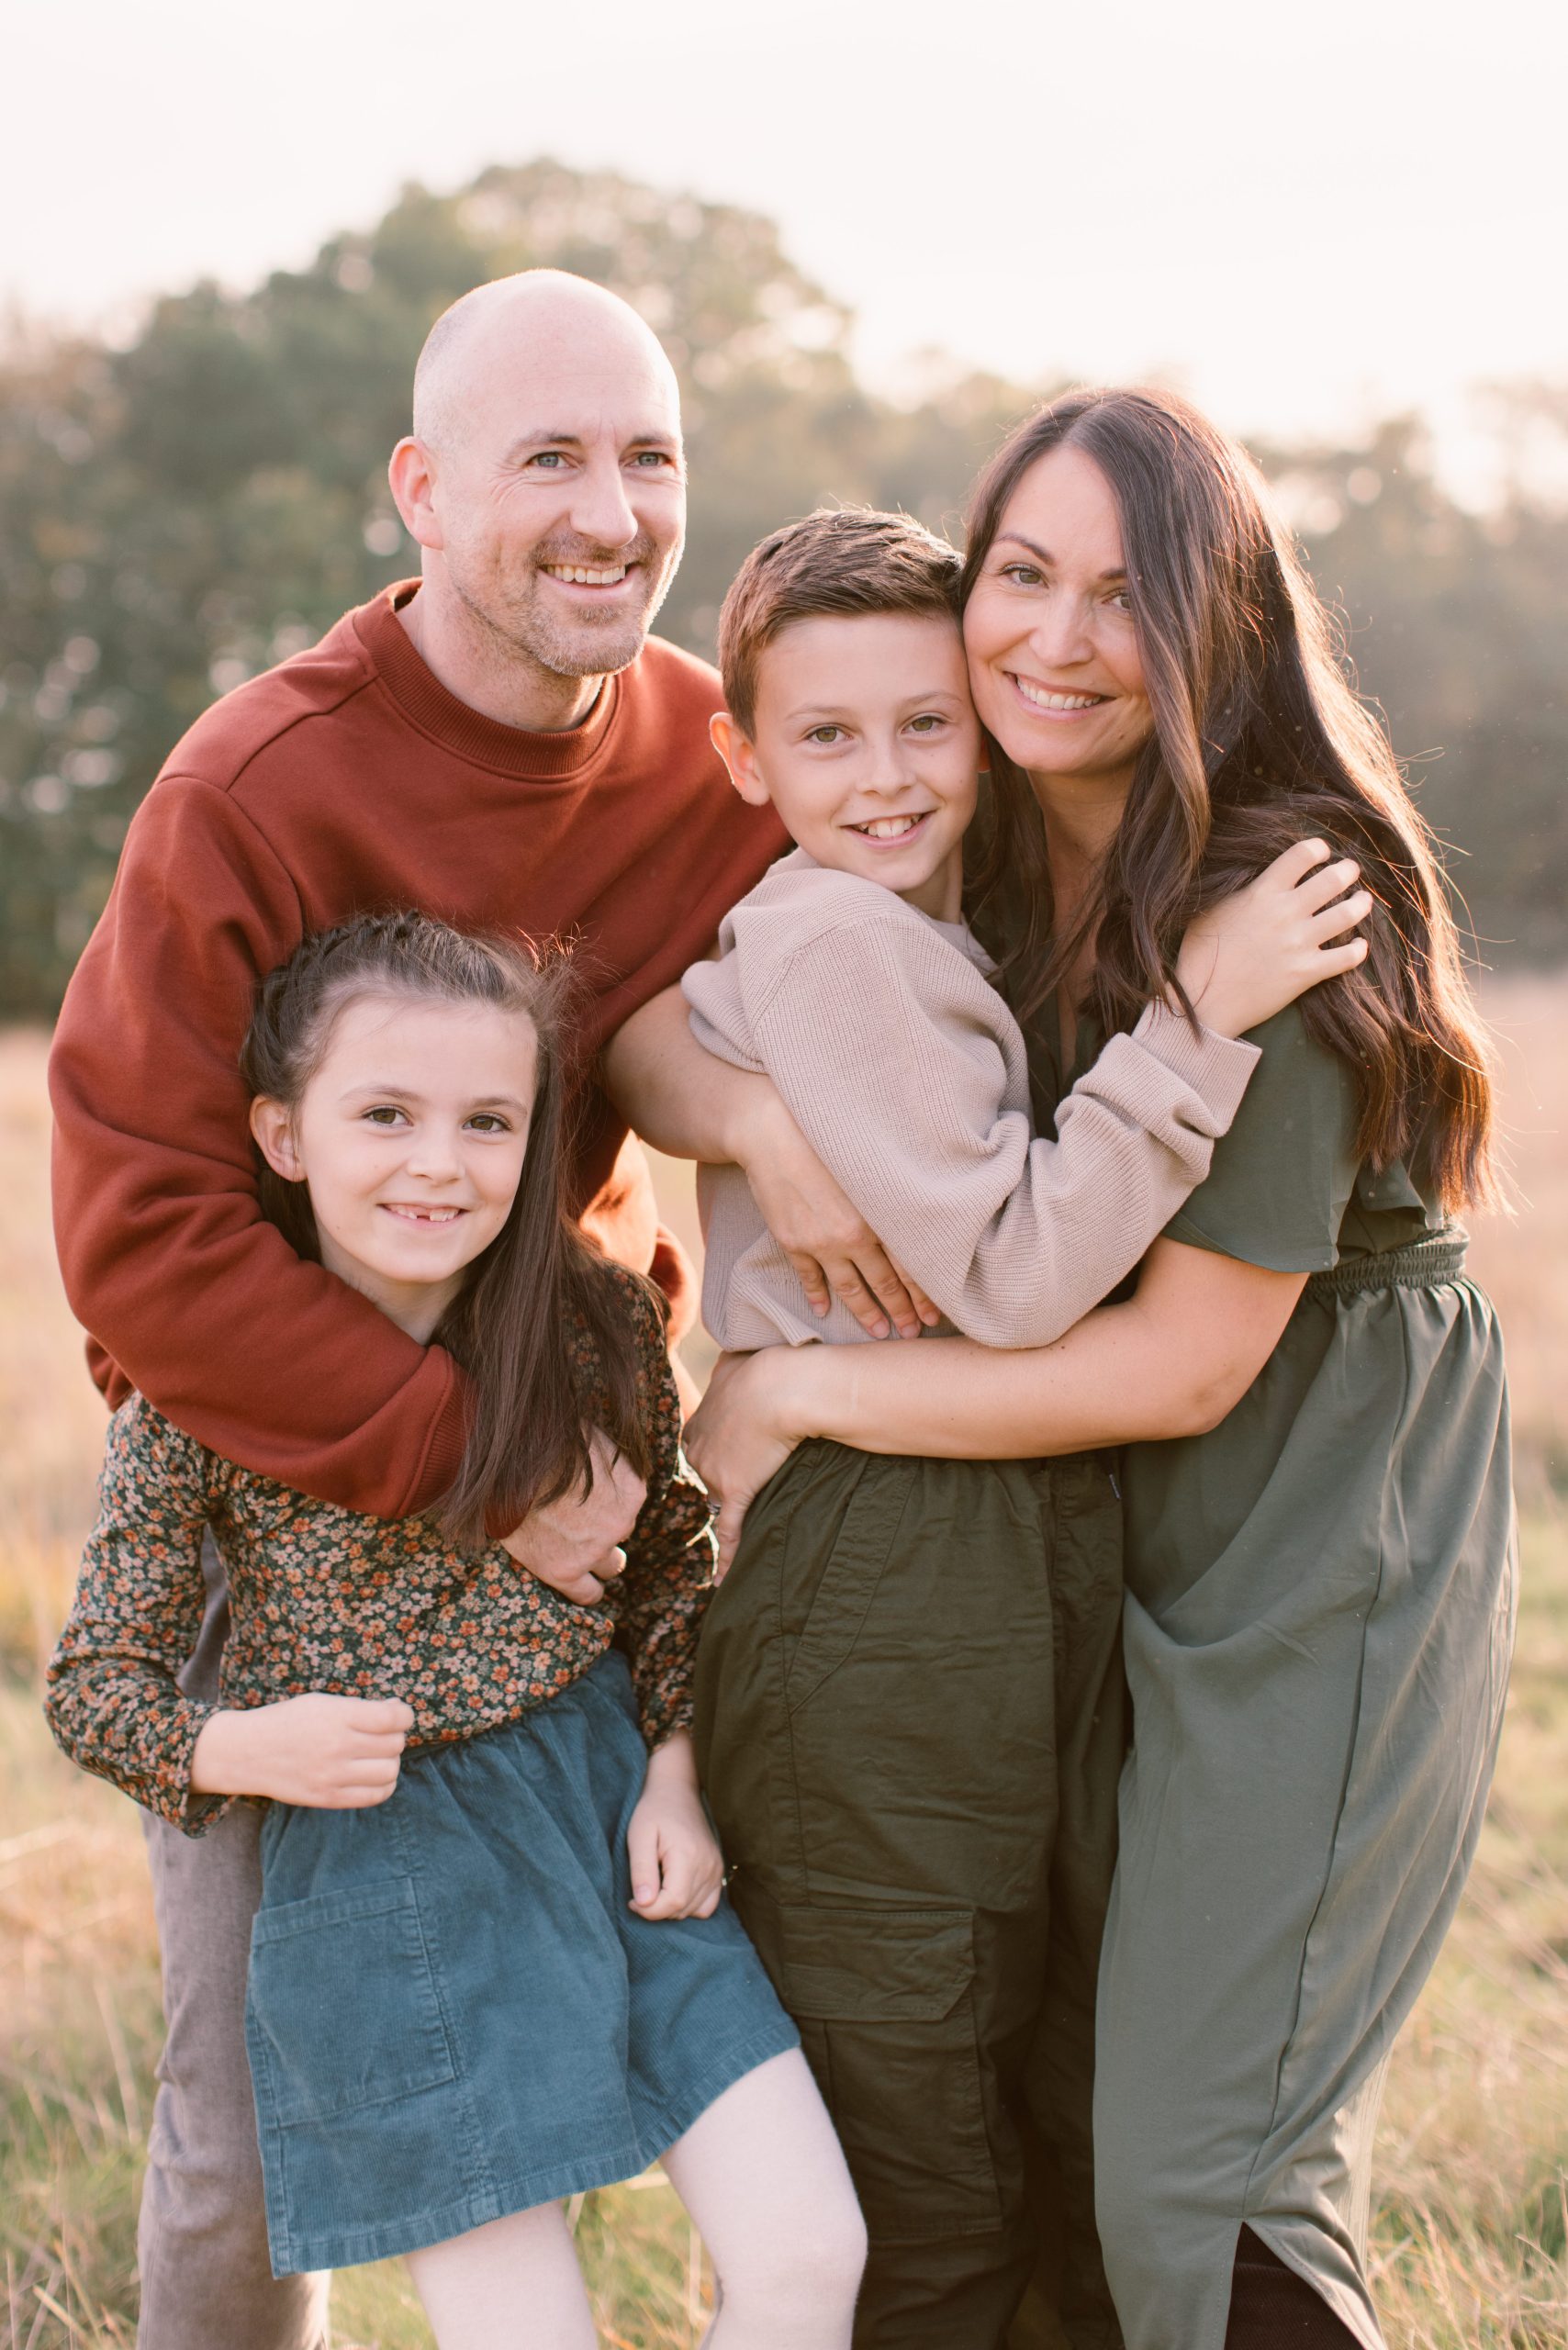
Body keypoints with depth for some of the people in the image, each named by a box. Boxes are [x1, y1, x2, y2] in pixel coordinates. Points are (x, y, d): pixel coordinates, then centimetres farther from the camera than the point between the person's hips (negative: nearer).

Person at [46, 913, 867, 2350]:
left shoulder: (601, 1325, -4)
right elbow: (95, 1688, -2)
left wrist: (675, 1778, 2)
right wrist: (247, 1749, -21)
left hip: (610, 1794, 3)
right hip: (378, 1856, -3)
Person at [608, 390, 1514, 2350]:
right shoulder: (990, 866, 2)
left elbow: (1186, 1359, -22)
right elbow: (641, 1019, 4)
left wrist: (795, 1392, -17)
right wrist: (773, 1122, -19)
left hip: (1327, 1582, -8)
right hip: (1139, 1576, 8)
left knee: (1199, 2184, -6)